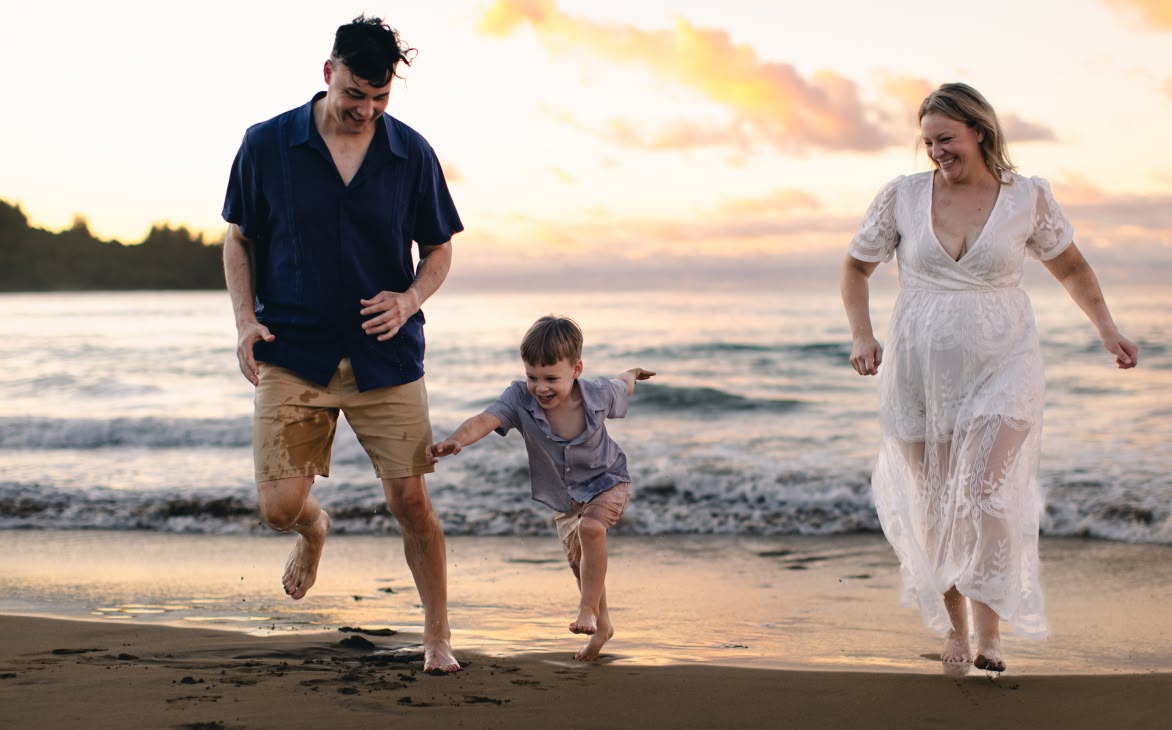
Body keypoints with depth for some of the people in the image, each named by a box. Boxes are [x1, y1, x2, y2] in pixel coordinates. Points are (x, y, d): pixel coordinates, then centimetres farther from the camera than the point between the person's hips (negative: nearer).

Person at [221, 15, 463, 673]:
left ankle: (439, 639, 14)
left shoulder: (412, 154, 0)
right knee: (280, 507, -4)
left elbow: (439, 250, 9)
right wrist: (246, 319, -6)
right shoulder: (266, 145, -2)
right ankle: (315, 531, 35)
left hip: (387, 355, 0)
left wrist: (408, 300, -11)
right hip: (293, 354, 0)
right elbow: (240, 240, 9)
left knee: (412, 502, -3)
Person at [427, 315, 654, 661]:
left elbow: (622, 386, -1)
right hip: (564, 496, 4)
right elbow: (485, 420, -47)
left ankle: (588, 608, -18)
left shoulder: (598, 394, -26)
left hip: (607, 481, -4)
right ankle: (602, 625, 39)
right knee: (578, 561, 16)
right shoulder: (520, 399, -29)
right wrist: (456, 440, -69)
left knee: (590, 528, -32)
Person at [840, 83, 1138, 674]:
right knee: (935, 509, 7)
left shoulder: (1028, 197, -2)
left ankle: (990, 636, -10)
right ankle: (954, 628, 26)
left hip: (1001, 367, -2)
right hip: (920, 374, 2)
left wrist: (1106, 329, 5)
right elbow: (856, 267, 12)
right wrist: (861, 335, -2)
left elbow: (1070, 266, 15)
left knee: (985, 495, -20)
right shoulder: (902, 196, -1)